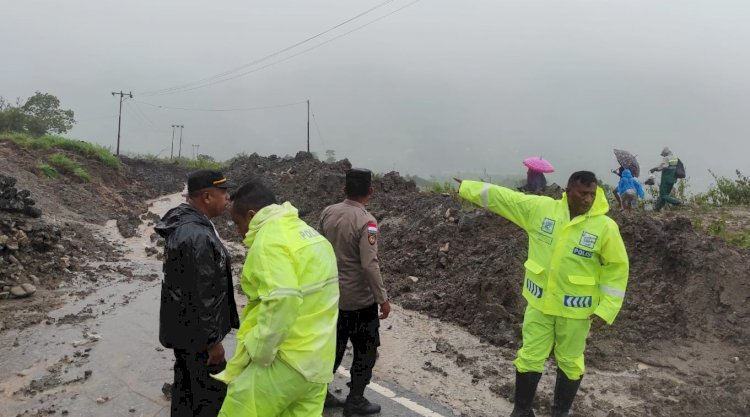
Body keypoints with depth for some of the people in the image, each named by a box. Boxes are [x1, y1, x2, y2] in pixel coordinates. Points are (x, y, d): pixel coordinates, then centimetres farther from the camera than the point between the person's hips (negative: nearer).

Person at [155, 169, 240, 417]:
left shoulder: (182, 223, 5)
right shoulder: (198, 236, -29)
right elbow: (203, 295, -26)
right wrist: (213, 340, -18)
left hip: (182, 326, 10)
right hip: (196, 331, -10)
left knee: (186, 383, 23)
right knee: (212, 392, 3)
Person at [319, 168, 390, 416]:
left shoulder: (328, 212, -2)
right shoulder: (366, 222, -22)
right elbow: (370, 265, -25)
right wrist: (383, 298, -16)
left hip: (331, 295, 6)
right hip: (359, 299, -6)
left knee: (334, 346, 22)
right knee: (366, 351, 12)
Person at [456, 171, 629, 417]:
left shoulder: (605, 226, -13)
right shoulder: (541, 208, -8)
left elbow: (617, 268, -7)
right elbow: (503, 197, 0)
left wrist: (606, 309, -10)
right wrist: (466, 188, 3)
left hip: (576, 308, -1)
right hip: (539, 301, 2)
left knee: (569, 361, 15)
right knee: (530, 357, 11)